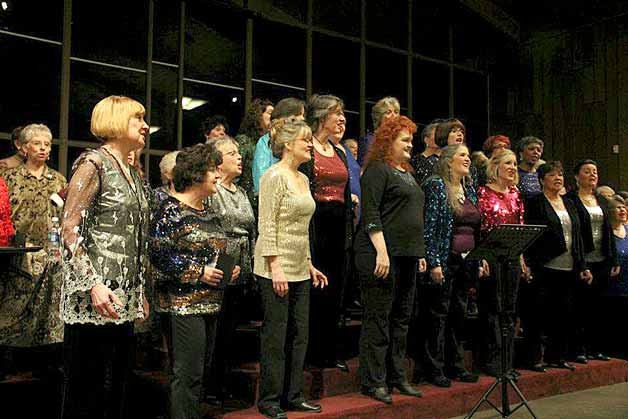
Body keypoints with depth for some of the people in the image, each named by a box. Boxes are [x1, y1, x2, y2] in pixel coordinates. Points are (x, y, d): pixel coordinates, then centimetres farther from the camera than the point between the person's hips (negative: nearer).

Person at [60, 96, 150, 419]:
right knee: (86, 391, -1)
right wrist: (93, 284, -21)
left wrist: (140, 292, 19)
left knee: (116, 389, 12)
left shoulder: (132, 174, 17)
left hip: (124, 301, 8)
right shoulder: (93, 163, -7)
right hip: (95, 302, -8)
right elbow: (70, 230, -14)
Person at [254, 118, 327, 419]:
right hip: (276, 269, -8)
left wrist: (310, 265, 17)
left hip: (300, 270, 8)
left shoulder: (303, 179, 14)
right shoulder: (274, 177, -11)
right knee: (275, 335, 0)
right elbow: (266, 225, -16)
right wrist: (275, 267, -20)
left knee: (300, 335, 11)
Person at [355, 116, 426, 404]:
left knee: (401, 319, 12)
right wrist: (381, 251, -22)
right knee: (378, 319, -3)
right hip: (383, 255, -9)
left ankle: (397, 377, 22)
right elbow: (371, 215, -15)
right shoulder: (377, 170, -7)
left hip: (407, 255, 9)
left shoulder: (407, 173, 21)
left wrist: (420, 253, 20)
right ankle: (373, 382, 5)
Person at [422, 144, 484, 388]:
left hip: (466, 261, 7)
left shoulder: (470, 189, 16)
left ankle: (455, 365, 23)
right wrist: (433, 262, -18)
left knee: (459, 314, 12)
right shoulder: (436, 185, -6)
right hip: (445, 260, -7)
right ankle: (435, 369, 6)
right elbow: (429, 226, -13)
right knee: (439, 314, -2)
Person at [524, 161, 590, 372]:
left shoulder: (569, 204, 17)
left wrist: (582, 266, 13)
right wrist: (532, 265, -15)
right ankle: (536, 358, 6)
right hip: (545, 268, -6)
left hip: (568, 268, 6)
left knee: (565, 314, 9)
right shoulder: (535, 202, -3)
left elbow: (578, 236, 18)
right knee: (542, 314, -2)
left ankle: (557, 355, 21)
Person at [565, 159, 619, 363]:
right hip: (582, 261, -6)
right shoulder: (570, 199, -5)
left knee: (597, 307, 10)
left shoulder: (601, 201, 16)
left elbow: (608, 230, 17)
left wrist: (614, 260, 12)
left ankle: (594, 347, 18)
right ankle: (579, 349, 5)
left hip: (601, 262, 6)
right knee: (581, 305, -3)